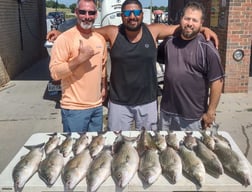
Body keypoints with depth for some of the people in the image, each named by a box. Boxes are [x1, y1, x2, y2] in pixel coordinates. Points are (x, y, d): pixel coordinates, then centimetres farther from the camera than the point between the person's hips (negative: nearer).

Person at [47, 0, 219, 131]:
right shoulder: (113, 33, -7)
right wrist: (61, 33, 0)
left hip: (148, 102, 1)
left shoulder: (153, 31, -5)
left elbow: (181, 28, 4)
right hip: (119, 103, 0)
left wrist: (203, 29, -6)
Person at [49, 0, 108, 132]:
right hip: (74, 108, -6)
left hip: (97, 105, 7)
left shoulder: (100, 39, 8)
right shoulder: (65, 38, -13)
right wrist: (80, 58, -25)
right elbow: (55, 72, -19)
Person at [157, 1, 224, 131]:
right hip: (167, 111, 5)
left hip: (193, 116, -4)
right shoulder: (169, 42, 2)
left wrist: (210, 112, -12)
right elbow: (155, 58, 20)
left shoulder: (207, 48, -13)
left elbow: (217, 81, -12)